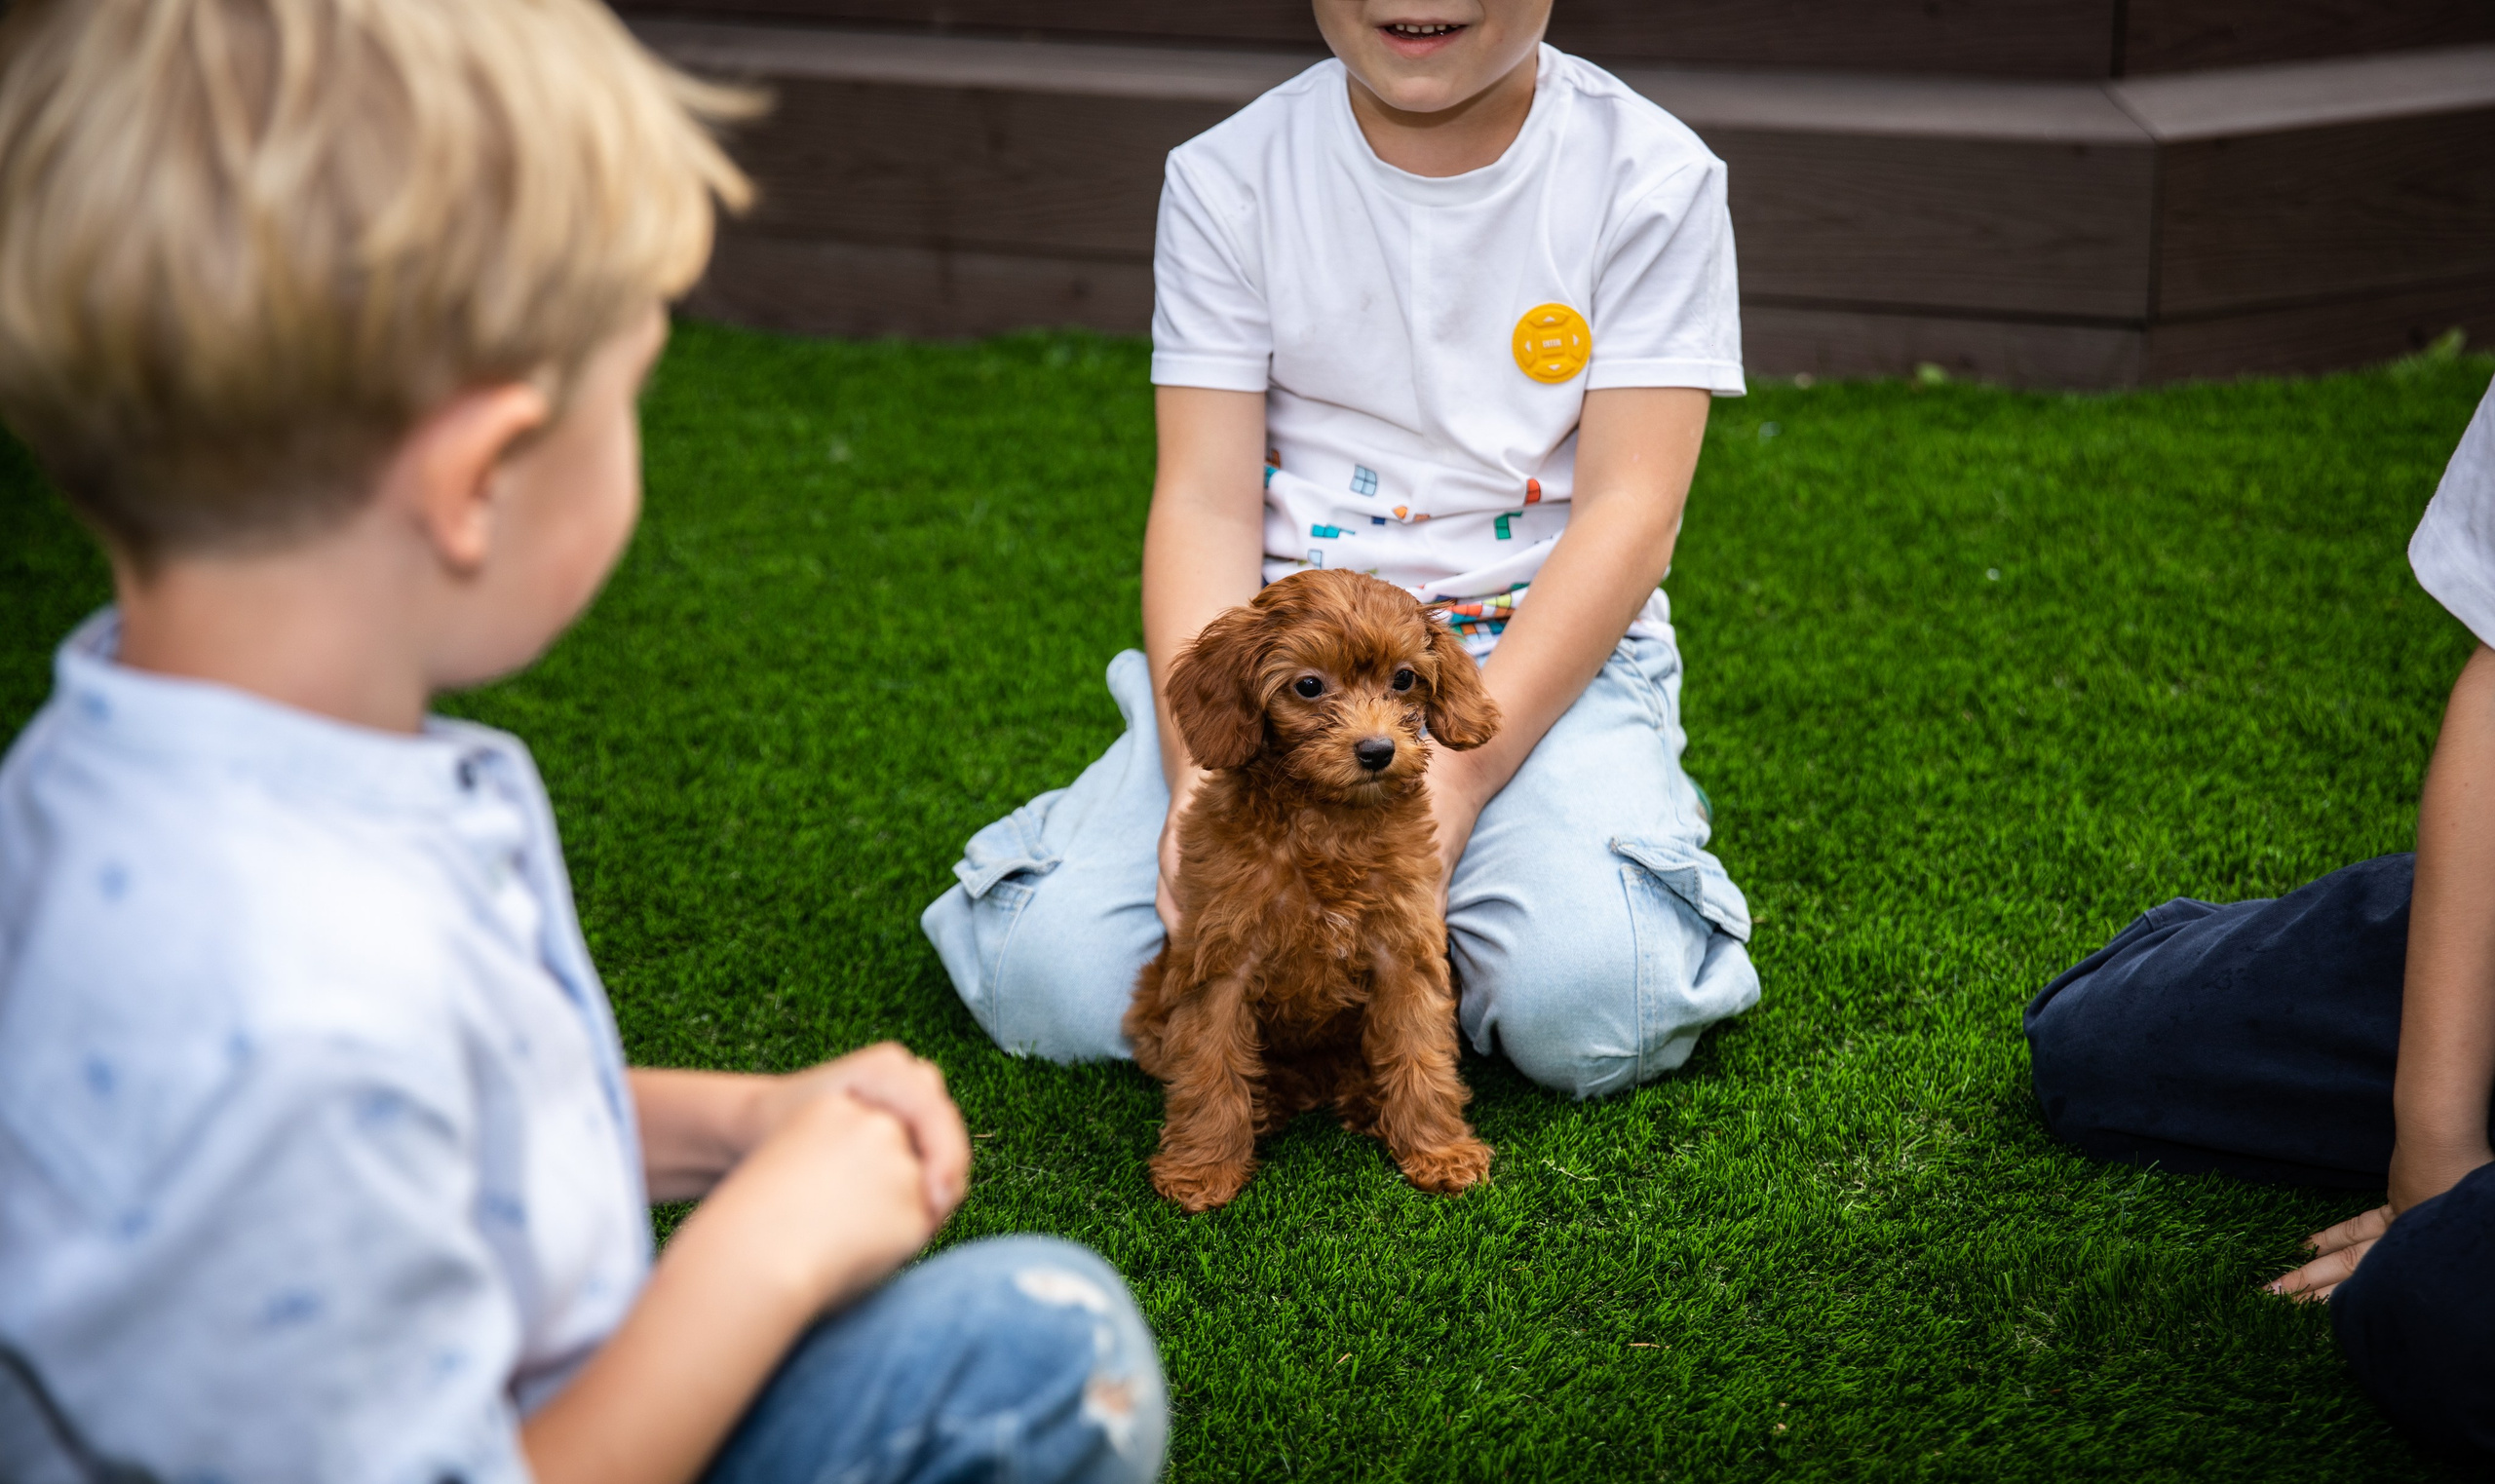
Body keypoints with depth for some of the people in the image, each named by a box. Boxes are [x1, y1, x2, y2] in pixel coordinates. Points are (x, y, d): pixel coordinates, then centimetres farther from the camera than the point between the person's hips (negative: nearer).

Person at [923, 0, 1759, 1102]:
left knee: (1595, 1008, -28)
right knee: (1053, 980, -17)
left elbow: (1632, 510, -10)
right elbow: (1206, 503, -4)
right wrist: (1201, 769, -20)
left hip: (1549, 644, -1)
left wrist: (1460, 768, -21)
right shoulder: (1228, 178, 0)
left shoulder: (1650, 177, -5)